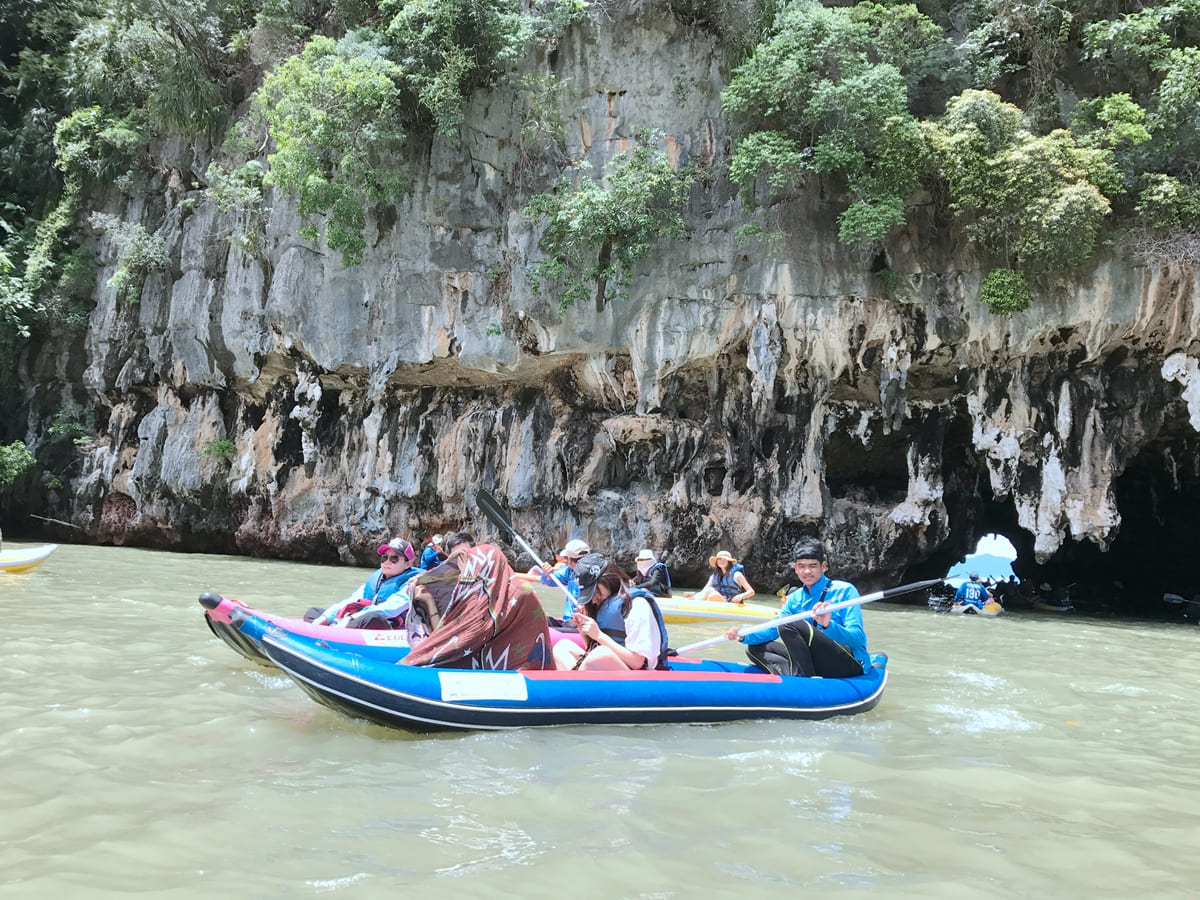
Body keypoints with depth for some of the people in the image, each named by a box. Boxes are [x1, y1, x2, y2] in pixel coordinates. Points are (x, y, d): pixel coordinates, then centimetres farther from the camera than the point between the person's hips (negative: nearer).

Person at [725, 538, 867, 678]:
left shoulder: (845, 591, -7)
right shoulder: (795, 598, 13)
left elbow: (858, 639, -17)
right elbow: (773, 629, 7)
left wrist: (829, 625, -37)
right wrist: (744, 636, -14)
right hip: (815, 663, 7)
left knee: (790, 623, -23)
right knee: (754, 648, 3)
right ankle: (786, 674, -22)